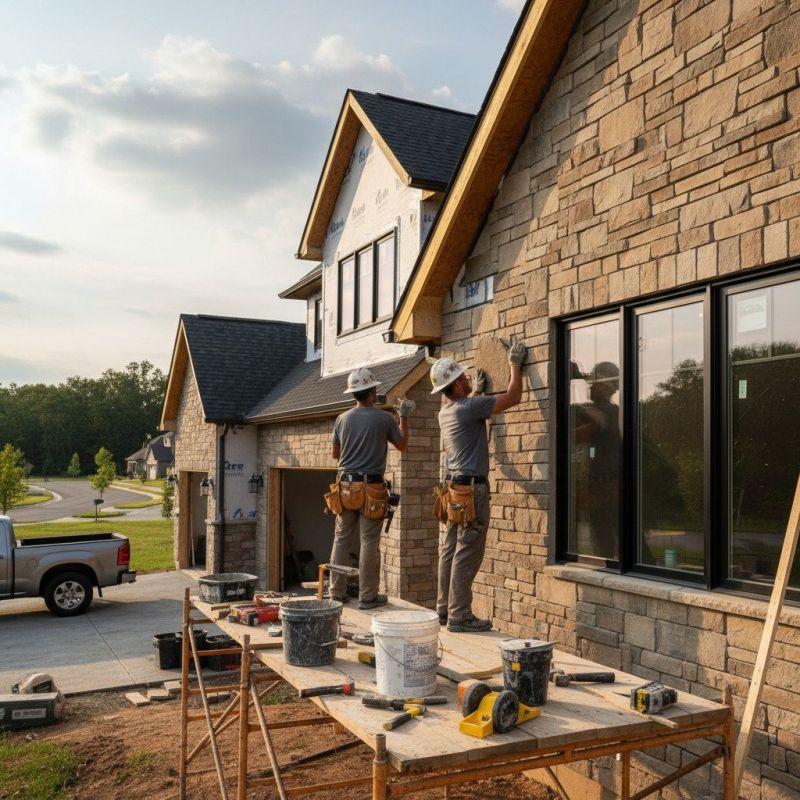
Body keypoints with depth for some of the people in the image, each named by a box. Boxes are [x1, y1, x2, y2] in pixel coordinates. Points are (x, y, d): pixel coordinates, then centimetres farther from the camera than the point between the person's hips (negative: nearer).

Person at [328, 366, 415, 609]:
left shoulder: (342, 419, 4)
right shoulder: (384, 418, -6)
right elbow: (402, 445, 9)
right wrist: (404, 417, 19)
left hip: (346, 486, 4)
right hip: (371, 487, -4)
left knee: (341, 539, 10)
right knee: (369, 542, 1)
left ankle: (337, 592, 14)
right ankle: (367, 596, 5)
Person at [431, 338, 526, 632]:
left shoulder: (446, 412, 12)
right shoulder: (470, 407, -14)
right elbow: (513, 397, -11)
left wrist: (478, 391, 40)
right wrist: (515, 364, 2)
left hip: (453, 488, 9)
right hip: (471, 489, -9)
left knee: (450, 550, 10)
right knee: (467, 554, -6)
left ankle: (444, 609, 16)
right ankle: (460, 616, -3)